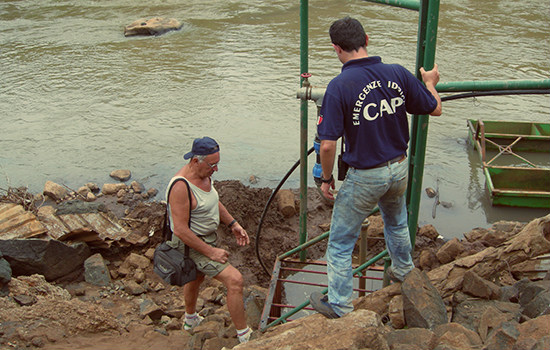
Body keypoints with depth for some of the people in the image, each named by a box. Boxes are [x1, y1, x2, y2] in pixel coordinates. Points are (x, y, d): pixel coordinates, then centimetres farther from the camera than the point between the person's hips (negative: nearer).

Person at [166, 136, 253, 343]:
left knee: (196, 277, 32)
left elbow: (214, 202, 15)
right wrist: (210, 252, -26)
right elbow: (181, 230, -30)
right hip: (191, 245, -10)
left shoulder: (204, 174, -3)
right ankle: (244, 338, -3)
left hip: (206, 238, 10)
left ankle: (191, 320, 60)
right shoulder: (181, 186, -31)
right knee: (234, 280, -17)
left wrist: (233, 224, 4)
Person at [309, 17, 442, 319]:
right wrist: (430, 83, 24)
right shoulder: (398, 74, -9)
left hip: (364, 177, -5)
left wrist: (326, 178, -6)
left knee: (340, 241, 13)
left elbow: (328, 145, -24)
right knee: (396, 222, 34)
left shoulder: (339, 86, -23)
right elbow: (435, 109, 3)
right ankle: (403, 271, 56)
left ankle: (339, 304, 25)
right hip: (400, 168, 6)